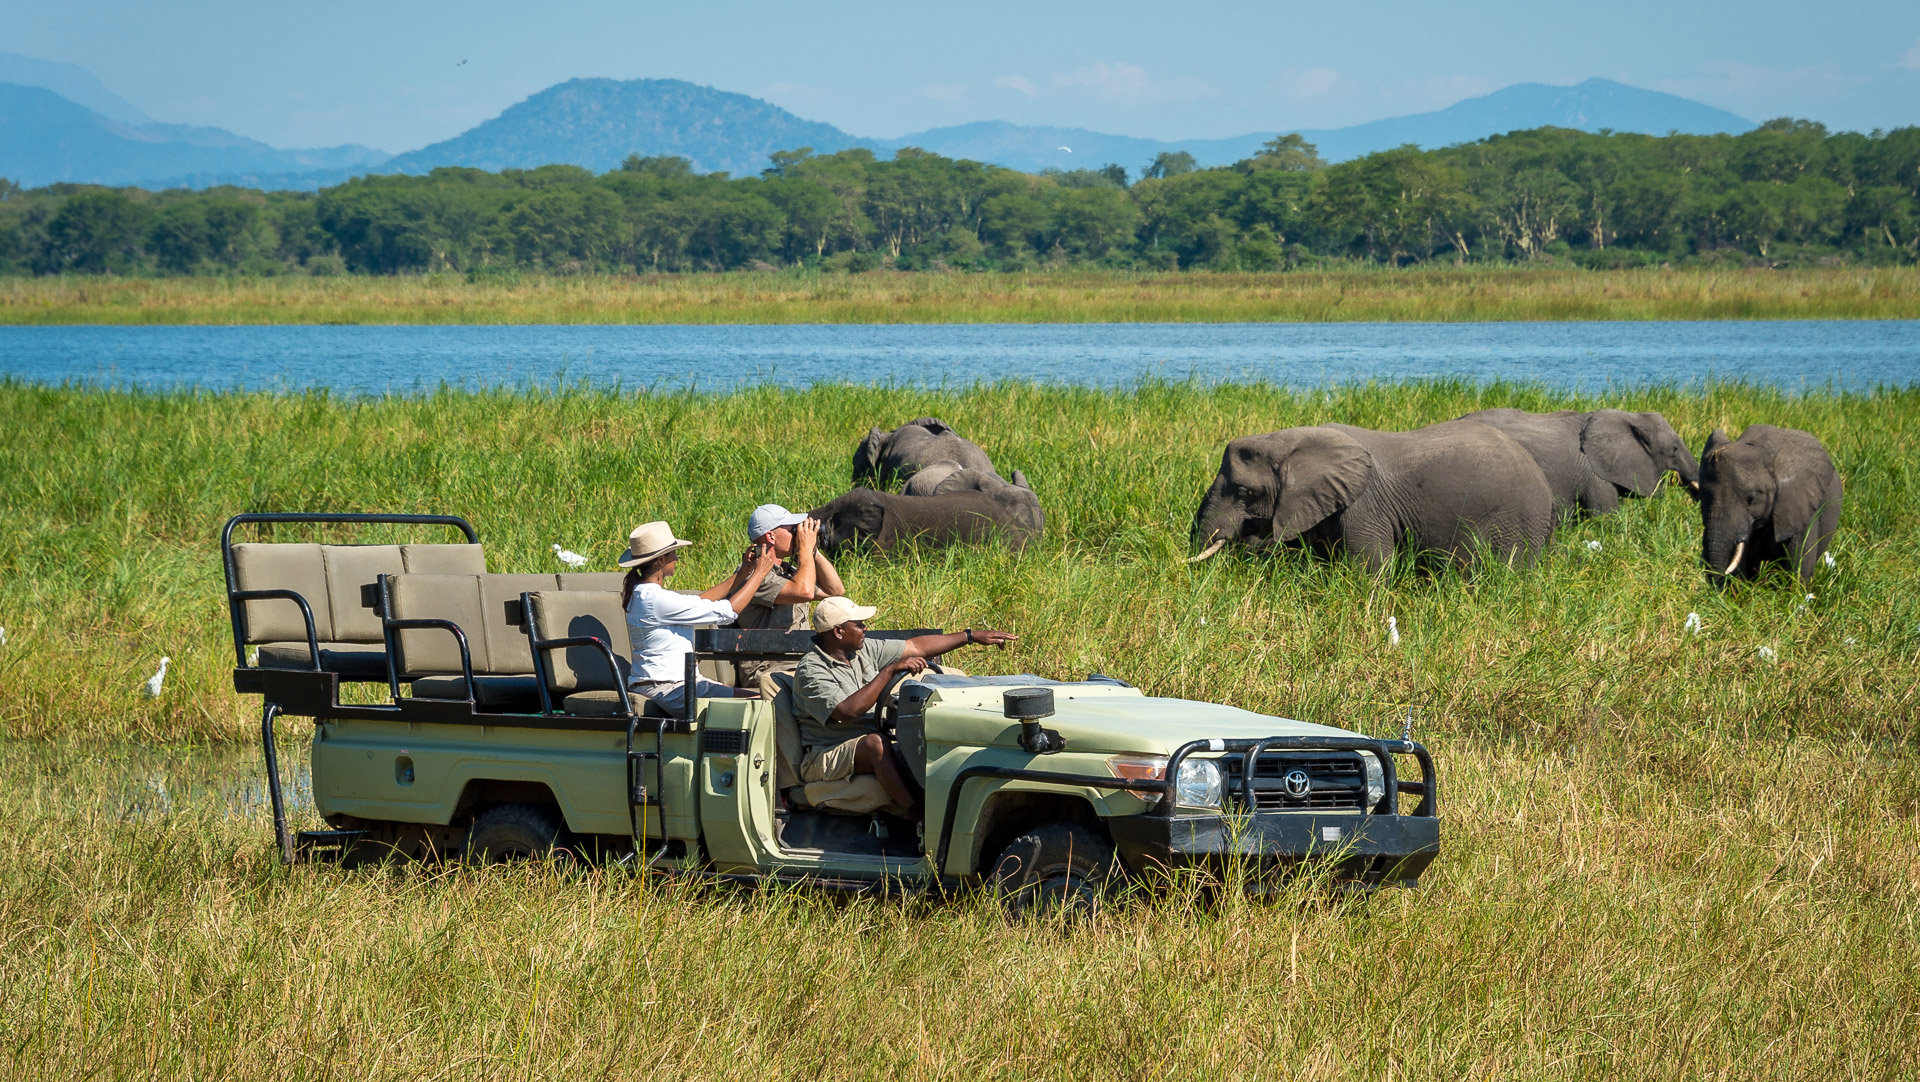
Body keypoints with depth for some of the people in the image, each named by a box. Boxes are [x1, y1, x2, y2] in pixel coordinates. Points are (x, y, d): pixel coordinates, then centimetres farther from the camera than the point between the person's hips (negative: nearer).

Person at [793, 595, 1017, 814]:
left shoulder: (864, 650, 10)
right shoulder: (811, 671, -15)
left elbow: (916, 647, 17)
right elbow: (848, 711, -29)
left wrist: (972, 636, 17)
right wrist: (890, 670, -25)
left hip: (870, 750, 8)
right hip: (824, 759, -8)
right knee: (875, 743, -35)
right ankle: (917, 814, -38)